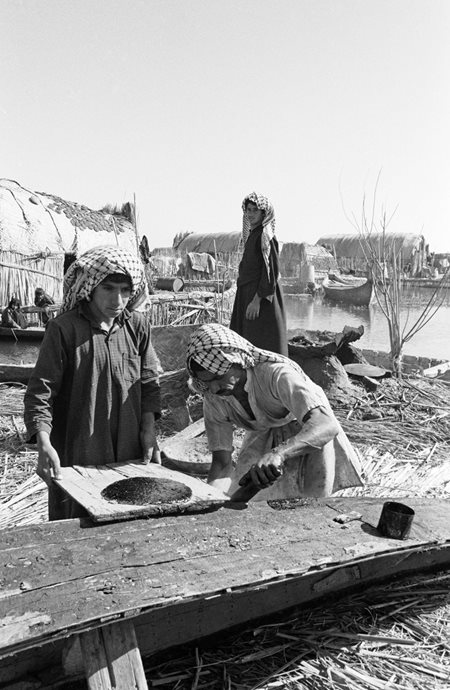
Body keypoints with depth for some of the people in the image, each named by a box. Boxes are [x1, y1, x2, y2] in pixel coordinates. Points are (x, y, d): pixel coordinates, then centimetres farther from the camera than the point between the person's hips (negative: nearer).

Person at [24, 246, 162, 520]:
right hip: (76, 454, -3)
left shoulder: (138, 325, 1)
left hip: (130, 456, 4)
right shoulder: (64, 329, -11)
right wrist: (44, 444, -20)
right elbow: (40, 392, -10)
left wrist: (148, 430, 0)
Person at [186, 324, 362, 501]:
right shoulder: (213, 398, -23)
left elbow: (327, 426, -54)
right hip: (263, 439, 4)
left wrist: (278, 453, -71)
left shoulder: (276, 373, -41)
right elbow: (222, 463, -19)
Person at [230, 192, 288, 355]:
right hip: (248, 294, 10)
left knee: (260, 345, -5)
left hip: (260, 295, -10)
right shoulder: (253, 234, 14)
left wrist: (256, 300, -25)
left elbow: (270, 270, -21)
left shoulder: (266, 236, -14)